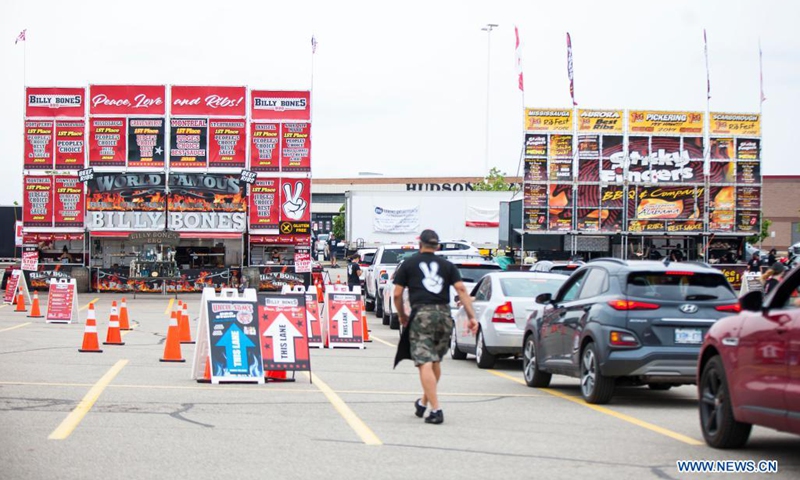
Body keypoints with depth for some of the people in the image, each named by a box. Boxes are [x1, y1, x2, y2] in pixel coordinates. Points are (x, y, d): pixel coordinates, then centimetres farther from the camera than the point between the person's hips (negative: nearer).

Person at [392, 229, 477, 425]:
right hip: (444, 314, 4)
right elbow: (461, 289, 3)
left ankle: (435, 410, -18)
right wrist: (471, 316, 1)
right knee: (435, 361, 19)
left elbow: (397, 294, 6)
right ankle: (423, 403, 33)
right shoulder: (447, 265, 15)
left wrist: (402, 315, 21)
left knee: (425, 363, -8)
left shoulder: (409, 264, 9)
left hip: (421, 315, -4)